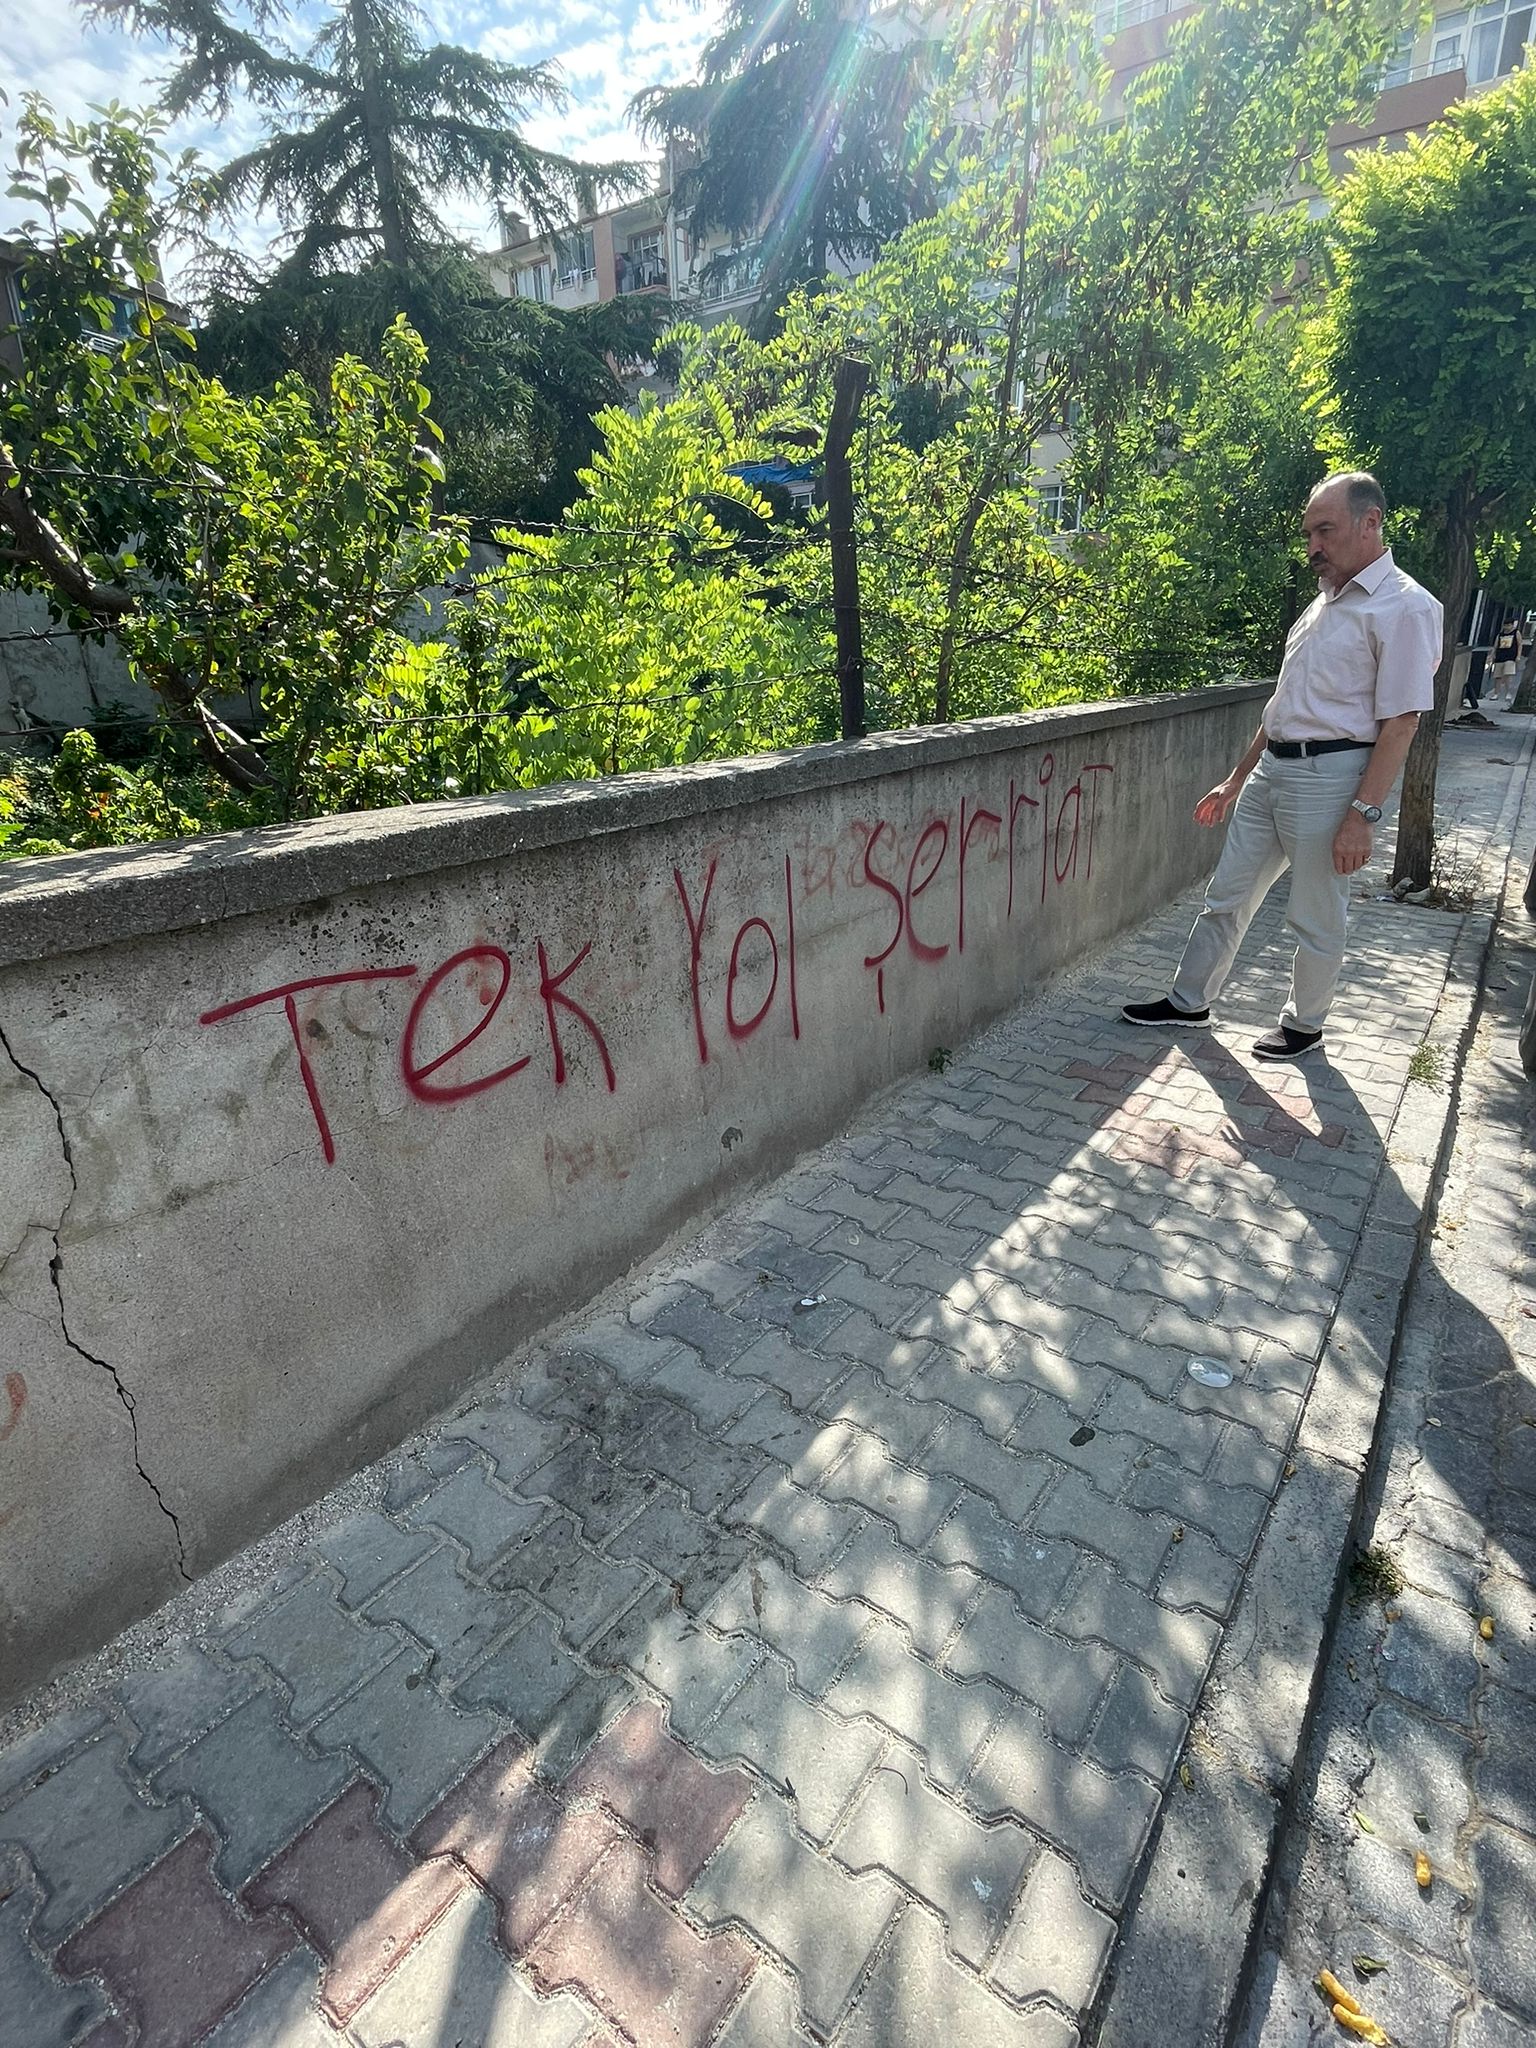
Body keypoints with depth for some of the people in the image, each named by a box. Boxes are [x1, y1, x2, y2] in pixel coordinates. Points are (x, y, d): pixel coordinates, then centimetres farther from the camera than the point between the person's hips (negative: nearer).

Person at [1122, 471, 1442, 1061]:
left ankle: (1304, 1024, 22)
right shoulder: (1325, 602, 16)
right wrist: (1236, 780, 20)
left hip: (1329, 775, -8)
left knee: (1316, 920, 4)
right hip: (1271, 768, 8)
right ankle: (1188, 1001, 23)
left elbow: (1400, 725, -15)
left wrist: (1362, 815, -21)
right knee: (1226, 897, 11)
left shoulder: (1404, 608, -9)